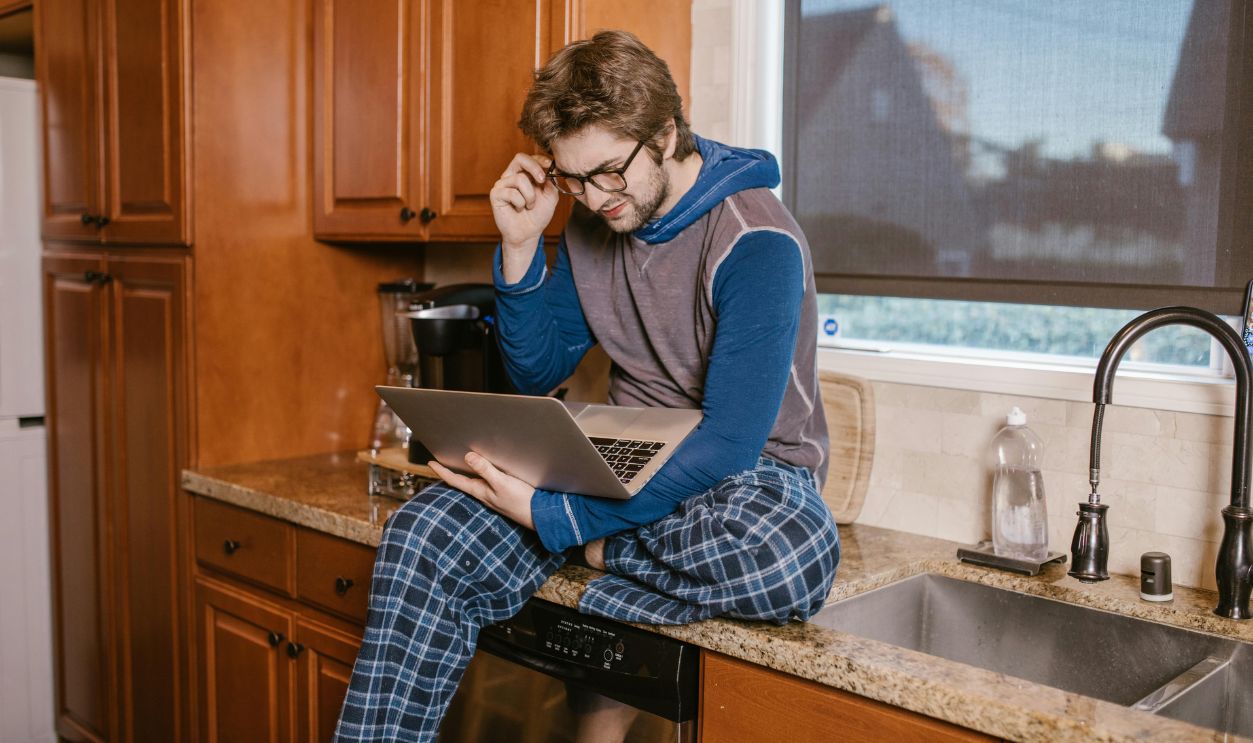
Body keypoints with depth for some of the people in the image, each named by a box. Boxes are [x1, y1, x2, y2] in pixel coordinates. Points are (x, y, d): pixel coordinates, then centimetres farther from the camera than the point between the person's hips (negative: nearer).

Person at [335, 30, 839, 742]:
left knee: (792, 556, -41)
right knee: (424, 536, -19)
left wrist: (552, 520, -26)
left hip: (750, 468, -4)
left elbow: (731, 442, -23)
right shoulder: (594, 220, 3)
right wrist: (521, 248, -6)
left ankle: (605, 549, -14)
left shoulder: (757, 242, -19)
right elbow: (537, 375, 10)